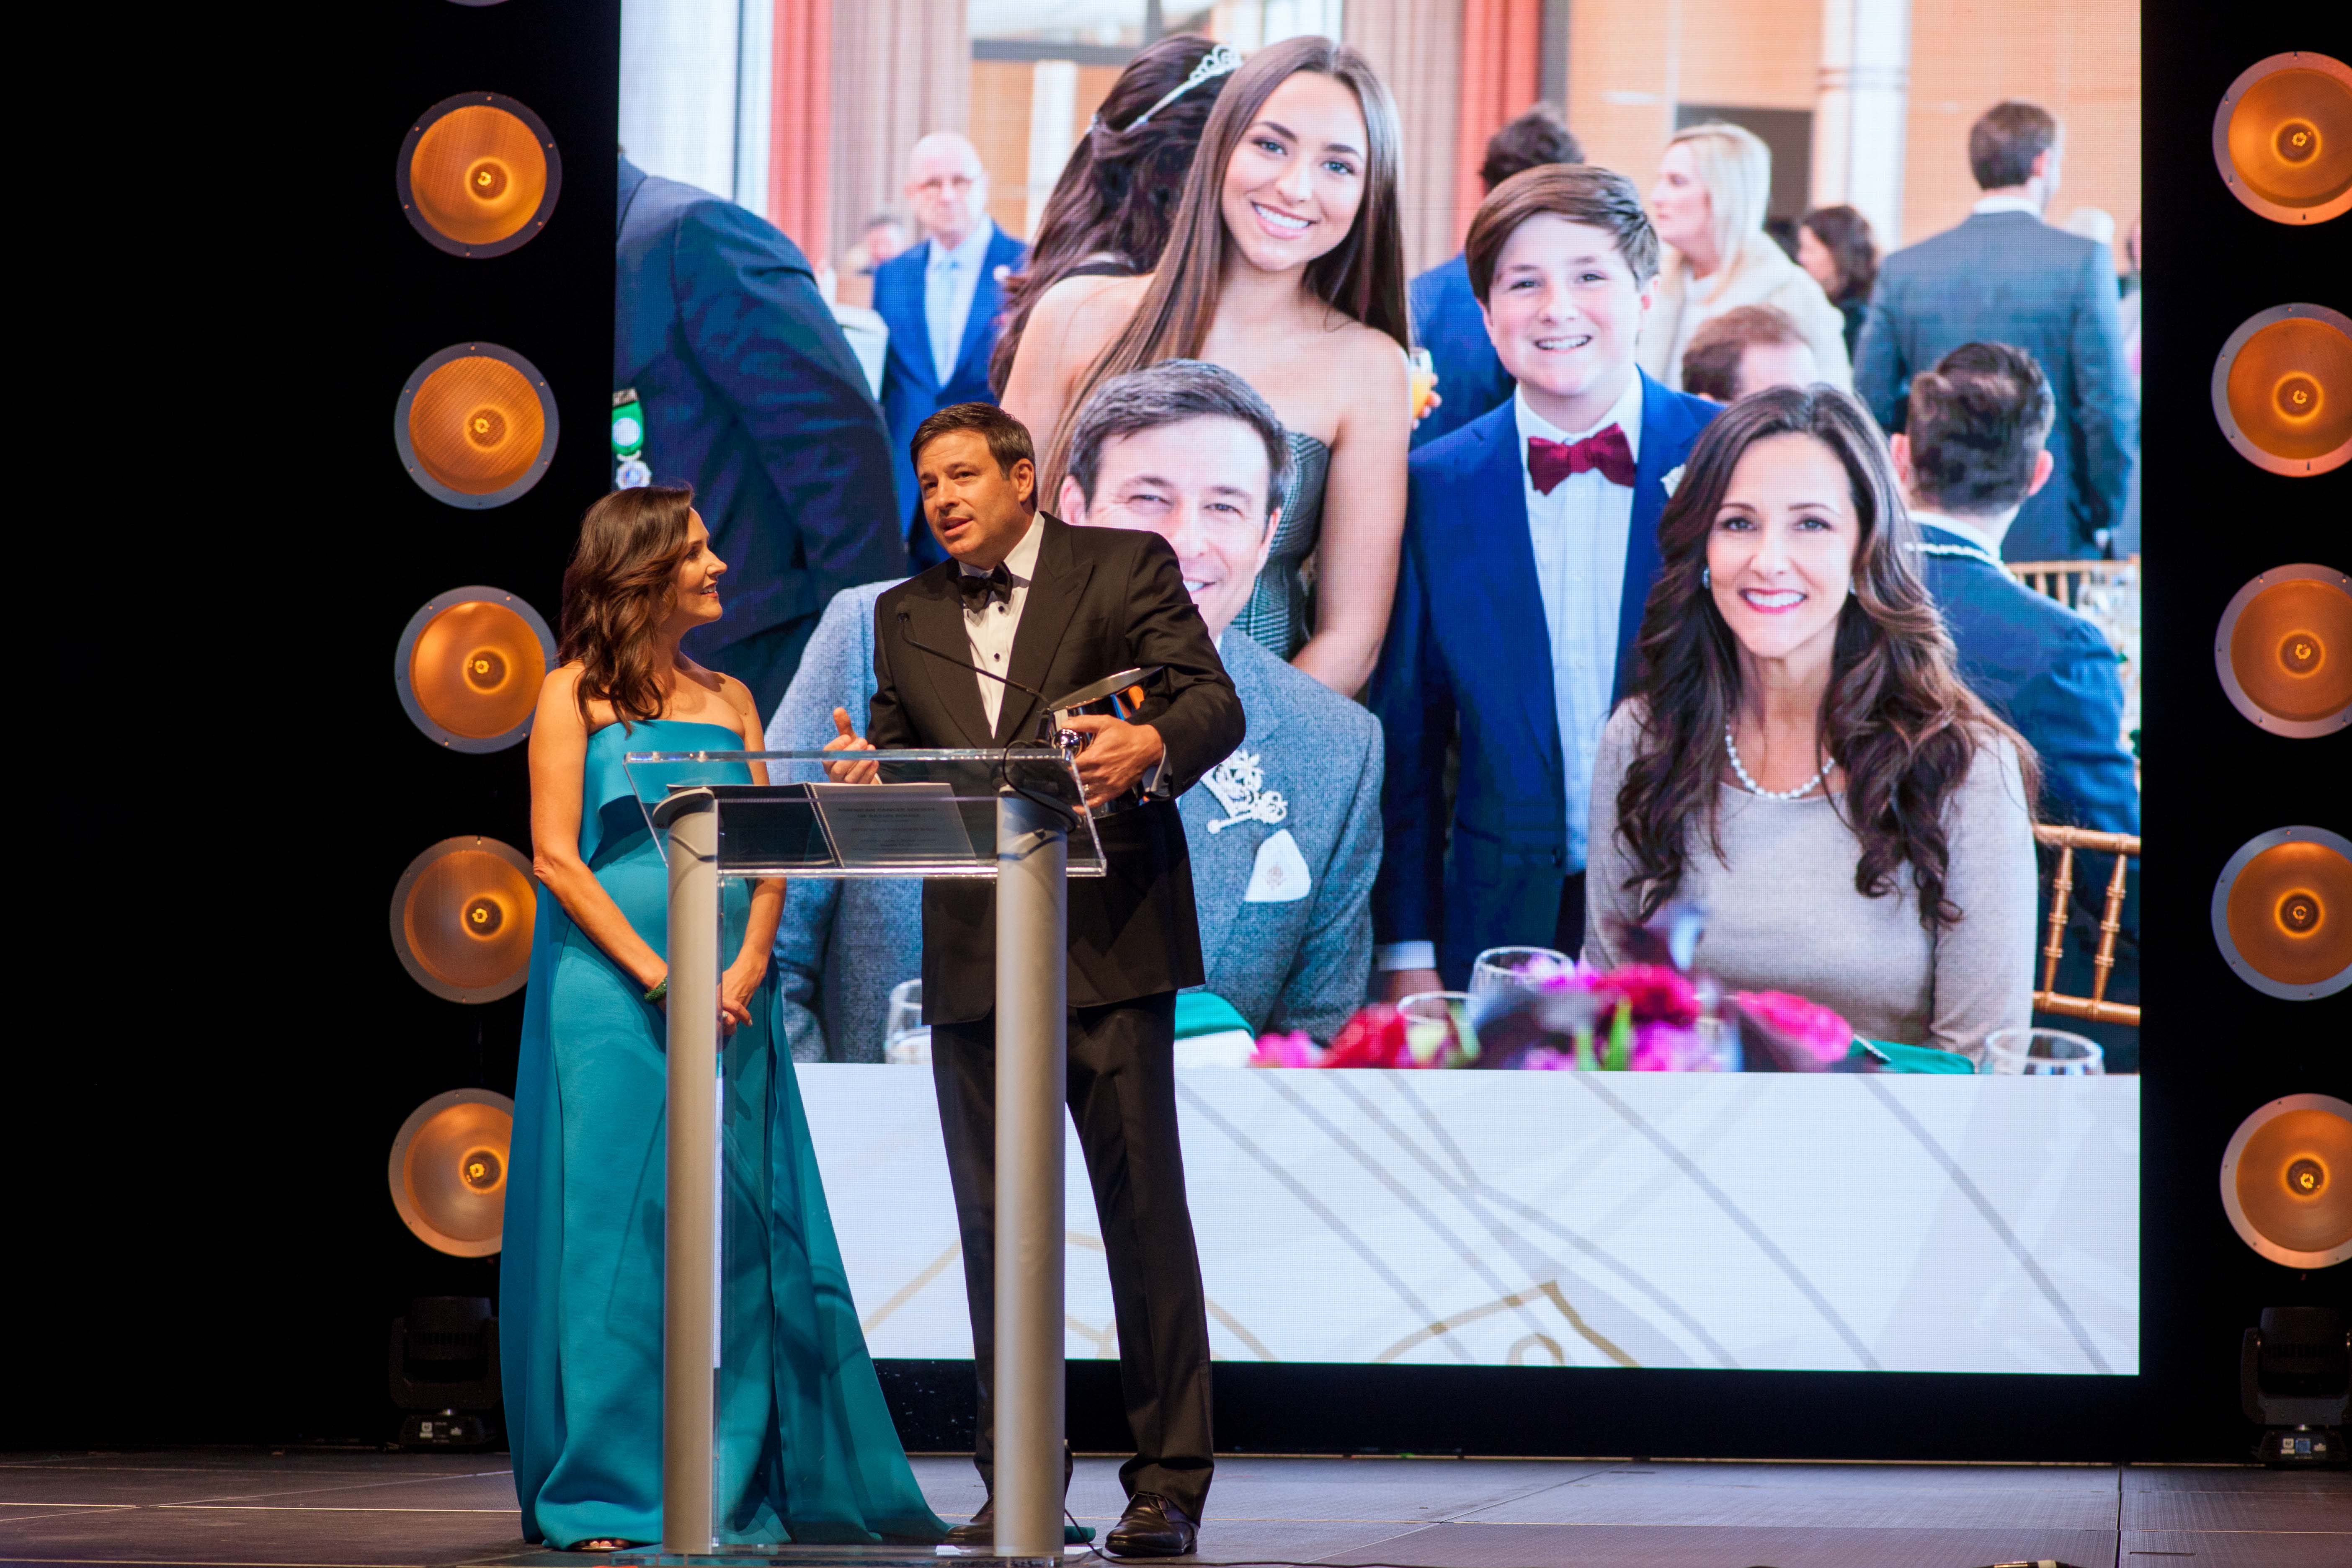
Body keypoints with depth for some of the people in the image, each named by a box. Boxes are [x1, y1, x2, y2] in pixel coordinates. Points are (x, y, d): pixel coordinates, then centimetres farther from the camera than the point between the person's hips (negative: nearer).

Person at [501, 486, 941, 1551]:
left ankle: (736, 1485, 6)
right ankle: (607, 1492, -3)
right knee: (616, 1222, -6)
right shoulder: (577, 694, 0)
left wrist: (747, 967, -7)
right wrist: (656, 976, -13)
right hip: (610, 989, -5)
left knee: (741, 1234, 2)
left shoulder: (731, 700, 16)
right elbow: (556, 856, -6)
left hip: (727, 1002, 5)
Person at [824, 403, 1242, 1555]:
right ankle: (1017, 1486, 11)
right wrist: (860, 770, -10)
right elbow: (894, 756, 14)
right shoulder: (905, 616, 17)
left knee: (1143, 1208, -5)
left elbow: (1216, 705, -6)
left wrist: (1152, 747, -28)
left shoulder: (1126, 566, 3)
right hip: (971, 955, 5)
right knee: (995, 1221, 6)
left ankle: (1168, 1485, -2)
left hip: (1108, 940, -5)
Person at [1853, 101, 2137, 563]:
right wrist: (2104, 524, 4)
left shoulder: (1903, 269, 4)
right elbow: (2111, 409, -8)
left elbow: (1872, 405, 3)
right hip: (2053, 538, -3)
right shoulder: (2082, 261, -6)